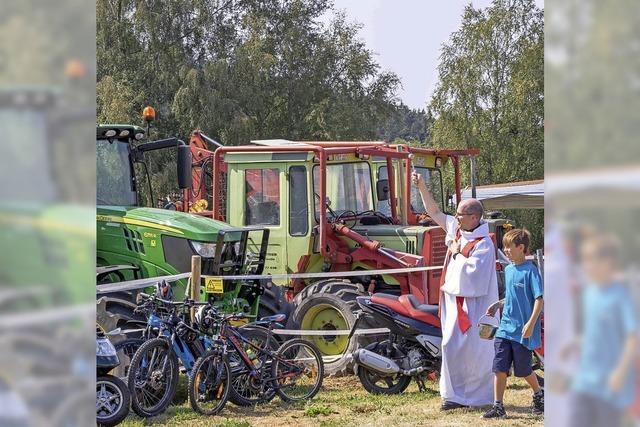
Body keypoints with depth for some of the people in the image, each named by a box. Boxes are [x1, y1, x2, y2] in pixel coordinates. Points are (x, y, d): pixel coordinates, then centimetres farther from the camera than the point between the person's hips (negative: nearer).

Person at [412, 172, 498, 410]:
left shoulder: (483, 244, -16)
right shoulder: (457, 230, 7)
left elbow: (472, 270, -28)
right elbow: (434, 212, 15)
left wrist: (458, 253, -14)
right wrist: (422, 187, 7)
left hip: (474, 305, -8)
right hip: (455, 301, 8)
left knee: (475, 350, -3)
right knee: (452, 346, 7)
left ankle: (481, 395, 5)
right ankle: (455, 394, 13)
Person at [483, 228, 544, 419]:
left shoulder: (530, 270, -13)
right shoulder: (508, 270, 10)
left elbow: (539, 299, -16)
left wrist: (531, 323, -23)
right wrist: (498, 304, 9)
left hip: (523, 331, -6)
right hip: (505, 327, 7)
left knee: (523, 369, 7)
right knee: (499, 367, -1)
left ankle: (538, 394, 33)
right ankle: (498, 406, 2)